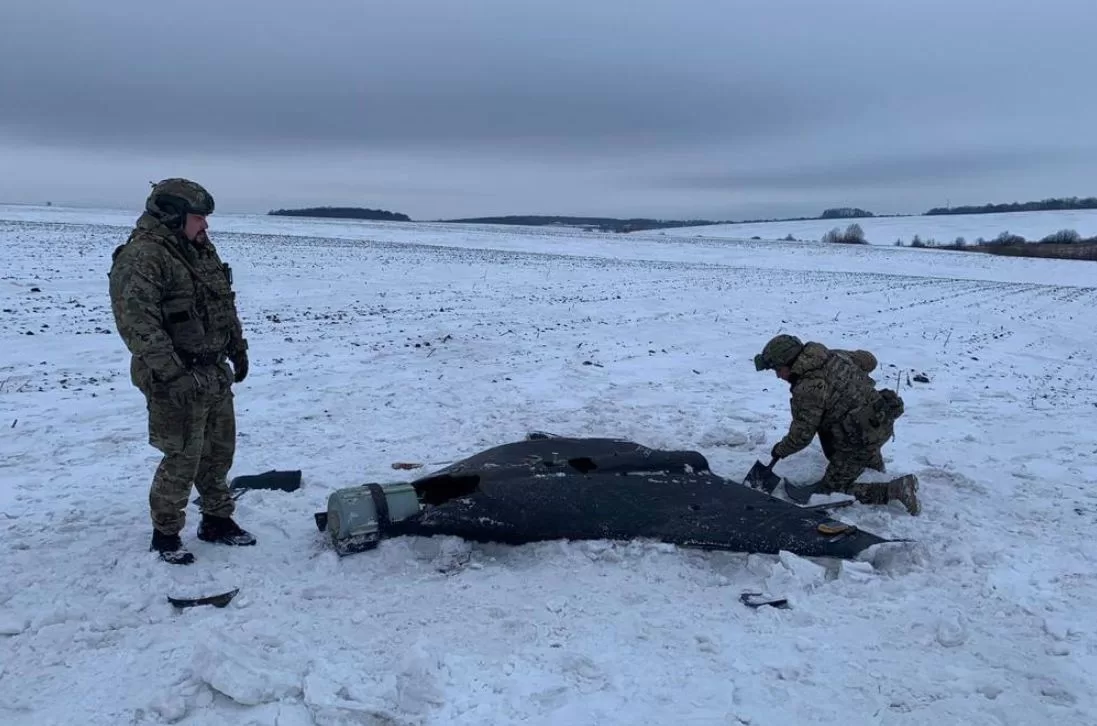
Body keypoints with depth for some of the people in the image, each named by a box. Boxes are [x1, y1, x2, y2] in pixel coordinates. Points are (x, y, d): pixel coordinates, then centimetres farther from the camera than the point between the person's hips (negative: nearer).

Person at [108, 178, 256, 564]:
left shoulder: (200, 249, 11)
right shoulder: (141, 257, -18)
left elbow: (225, 304, 20)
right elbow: (137, 323, -26)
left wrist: (238, 349, 18)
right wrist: (172, 373, -28)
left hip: (215, 373, 9)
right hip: (177, 381, -9)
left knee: (220, 450, 17)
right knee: (182, 459, -1)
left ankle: (217, 520, 32)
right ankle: (165, 533, 18)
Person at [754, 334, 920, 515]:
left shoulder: (808, 390, -22)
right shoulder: (833, 355, 3)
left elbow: (801, 435, -16)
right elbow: (868, 360, 17)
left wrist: (780, 450, 3)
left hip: (864, 437, -9)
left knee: (831, 489, 3)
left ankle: (896, 490, -8)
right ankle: (875, 468, 41)